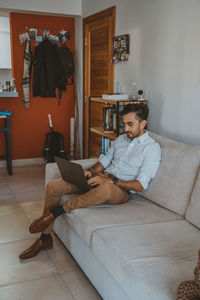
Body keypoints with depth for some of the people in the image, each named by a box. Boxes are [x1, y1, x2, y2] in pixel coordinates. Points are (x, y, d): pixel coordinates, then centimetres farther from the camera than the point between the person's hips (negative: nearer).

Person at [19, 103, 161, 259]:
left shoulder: (152, 148, -8)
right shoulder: (121, 138, 17)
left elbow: (140, 185, -15)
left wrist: (110, 180, -23)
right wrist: (91, 171, -1)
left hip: (121, 190, -7)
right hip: (102, 178, 7)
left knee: (105, 188, -45)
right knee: (53, 186, -8)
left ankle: (53, 213, -27)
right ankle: (45, 238, 3)